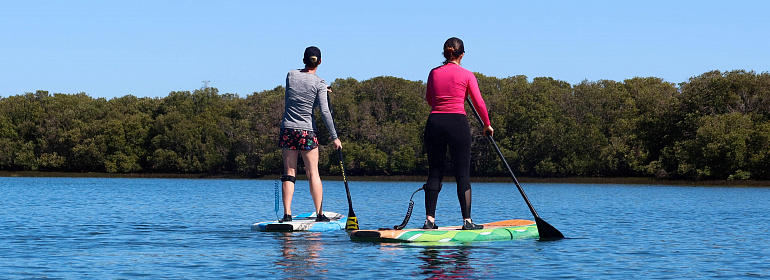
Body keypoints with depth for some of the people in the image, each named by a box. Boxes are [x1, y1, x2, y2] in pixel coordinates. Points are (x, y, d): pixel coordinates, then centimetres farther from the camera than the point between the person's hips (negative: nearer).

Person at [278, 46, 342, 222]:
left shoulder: (291, 75, 3)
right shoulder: (319, 83, -7)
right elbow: (324, 112, -12)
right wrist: (334, 137, -7)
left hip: (287, 129, 3)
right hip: (307, 131, -2)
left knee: (289, 173, 4)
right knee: (313, 173, 4)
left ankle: (287, 214, -3)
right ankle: (319, 214, 1)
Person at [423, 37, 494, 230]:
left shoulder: (434, 73, 8)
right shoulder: (466, 75, 0)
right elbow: (479, 103, -1)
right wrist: (487, 125, 13)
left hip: (434, 123, 3)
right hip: (458, 123, -3)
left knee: (434, 173, 7)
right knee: (463, 175, 1)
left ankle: (429, 219, 1)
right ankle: (467, 220, -1)